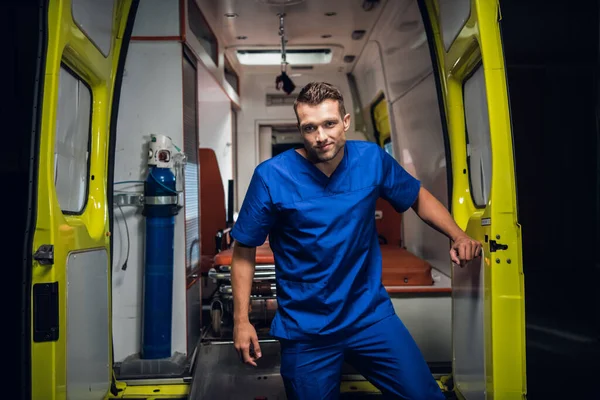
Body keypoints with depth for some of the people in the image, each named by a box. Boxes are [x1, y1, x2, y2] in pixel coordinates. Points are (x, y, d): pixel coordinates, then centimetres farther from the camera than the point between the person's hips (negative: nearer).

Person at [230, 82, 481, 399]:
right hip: (304, 330, -2)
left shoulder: (372, 159, -5)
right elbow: (244, 251, -5)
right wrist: (241, 321, -8)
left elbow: (418, 196, 12)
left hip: (372, 314, 2)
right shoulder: (271, 177, -14)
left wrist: (457, 235, -4)